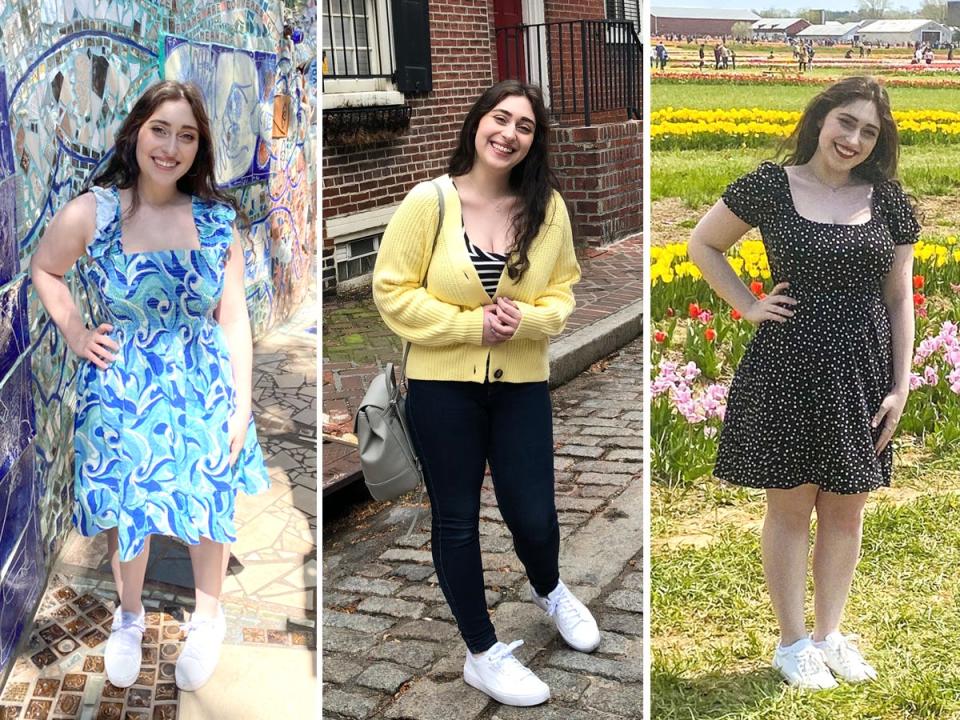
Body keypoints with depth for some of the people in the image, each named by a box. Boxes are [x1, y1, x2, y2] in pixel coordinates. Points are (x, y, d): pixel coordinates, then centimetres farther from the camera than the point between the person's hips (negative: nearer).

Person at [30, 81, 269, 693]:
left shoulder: (218, 221, -5)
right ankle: (130, 615, 42)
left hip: (204, 392, 1)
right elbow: (45, 269, 11)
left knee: (209, 507, 13)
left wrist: (241, 406, -6)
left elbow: (233, 319, -4)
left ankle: (208, 618, 39)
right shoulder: (89, 213, -9)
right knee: (128, 512, 13)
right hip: (121, 395, 0)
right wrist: (74, 333, -1)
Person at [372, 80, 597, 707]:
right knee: (457, 518, 9)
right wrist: (470, 325, -16)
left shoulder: (548, 206, -3)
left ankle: (549, 590, 45)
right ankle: (483, 653, 28)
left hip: (522, 384, 2)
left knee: (533, 514, 7)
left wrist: (527, 320, -15)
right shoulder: (429, 201, -11)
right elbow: (393, 291, -9)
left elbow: (563, 290, 6)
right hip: (442, 385, -2)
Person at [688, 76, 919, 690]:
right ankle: (793, 641, 22)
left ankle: (830, 633, 29)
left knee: (846, 510, 11)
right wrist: (749, 305, -3)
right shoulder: (770, 186, -4)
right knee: (790, 506, 7)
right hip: (788, 370, -3)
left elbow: (900, 300, 6)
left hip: (862, 374, 3)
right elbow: (703, 245, 8)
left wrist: (901, 387, 2)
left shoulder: (889, 201, 3)